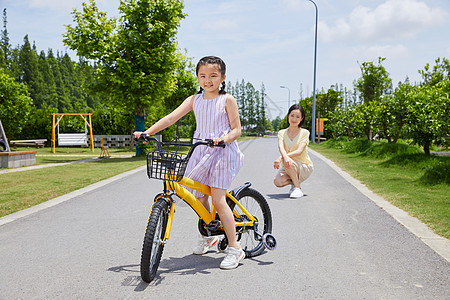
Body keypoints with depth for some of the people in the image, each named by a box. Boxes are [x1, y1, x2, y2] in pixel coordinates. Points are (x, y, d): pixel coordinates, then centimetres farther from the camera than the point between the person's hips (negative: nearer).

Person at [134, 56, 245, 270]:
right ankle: (207, 237, 34)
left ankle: (234, 248, -3)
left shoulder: (227, 100, -3)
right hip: (201, 151, 5)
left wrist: (224, 139, -26)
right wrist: (147, 132, -10)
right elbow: (171, 117, 0)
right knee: (199, 198, 9)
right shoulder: (194, 100, 9)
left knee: (218, 199, -12)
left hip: (222, 151, -5)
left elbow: (237, 129, -5)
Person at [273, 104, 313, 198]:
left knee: (287, 162, -35)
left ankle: (297, 188, -15)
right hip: (288, 168, 3)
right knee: (278, 182, -29)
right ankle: (293, 182, 4)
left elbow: (299, 151, -21)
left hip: (304, 167, -3)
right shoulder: (282, 133, 2)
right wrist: (285, 156, -45)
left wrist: (281, 158, -36)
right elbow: (281, 147, -19)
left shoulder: (304, 132, -6)